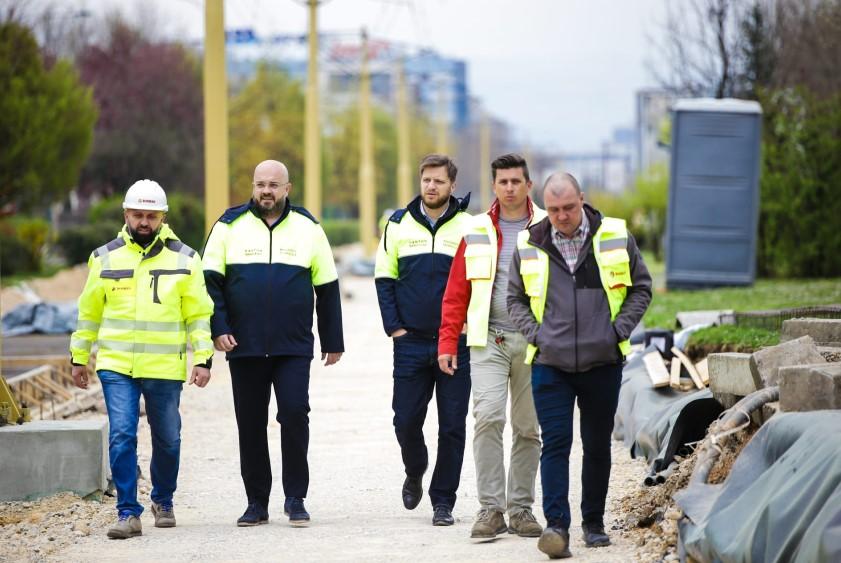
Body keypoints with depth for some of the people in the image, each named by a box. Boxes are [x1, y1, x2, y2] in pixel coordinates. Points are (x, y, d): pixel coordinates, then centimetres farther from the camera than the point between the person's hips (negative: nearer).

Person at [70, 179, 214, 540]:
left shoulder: (184, 259, 3)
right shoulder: (105, 258, 6)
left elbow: (199, 314, 5)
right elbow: (89, 312, 14)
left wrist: (203, 359, -3)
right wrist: (79, 358, 14)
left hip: (165, 369, 0)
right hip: (116, 365, 0)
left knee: (167, 440, 10)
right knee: (121, 436, -10)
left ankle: (163, 501, 32)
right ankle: (128, 513, -7)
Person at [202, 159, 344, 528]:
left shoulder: (308, 228, 7)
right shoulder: (230, 226, 5)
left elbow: (327, 289, 11)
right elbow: (211, 282, 3)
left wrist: (333, 342, 10)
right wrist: (218, 329, -10)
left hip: (294, 346, -1)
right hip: (244, 346, 1)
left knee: (295, 414, -13)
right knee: (250, 424, 5)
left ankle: (295, 498, -2)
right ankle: (257, 503, 14)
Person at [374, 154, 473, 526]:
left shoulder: (468, 227, -1)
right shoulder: (399, 224, 5)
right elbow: (384, 279, 9)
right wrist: (394, 326, 0)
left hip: (455, 342, -2)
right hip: (411, 342, 2)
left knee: (452, 425, 0)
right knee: (406, 420, 3)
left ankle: (443, 500, 8)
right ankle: (415, 473, 32)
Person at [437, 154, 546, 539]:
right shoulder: (477, 232, 6)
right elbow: (456, 293, 7)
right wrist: (447, 343, 0)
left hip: (535, 343, 0)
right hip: (489, 341, 0)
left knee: (528, 427, 6)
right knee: (488, 417, -15)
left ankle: (521, 507, 16)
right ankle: (490, 508, -12)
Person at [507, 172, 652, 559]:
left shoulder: (616, 239, 0)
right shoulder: (529, 247, 2)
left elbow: (641, 289, 10)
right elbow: (515, 299, 14)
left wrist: (619, 329, -2)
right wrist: (535, 333, -1)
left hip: (602, 363, 1)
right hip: (550, 364, -1)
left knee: (598, 445, 10)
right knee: (555, 443, -9)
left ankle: (594, 521, 23)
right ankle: (556, 526, -14)